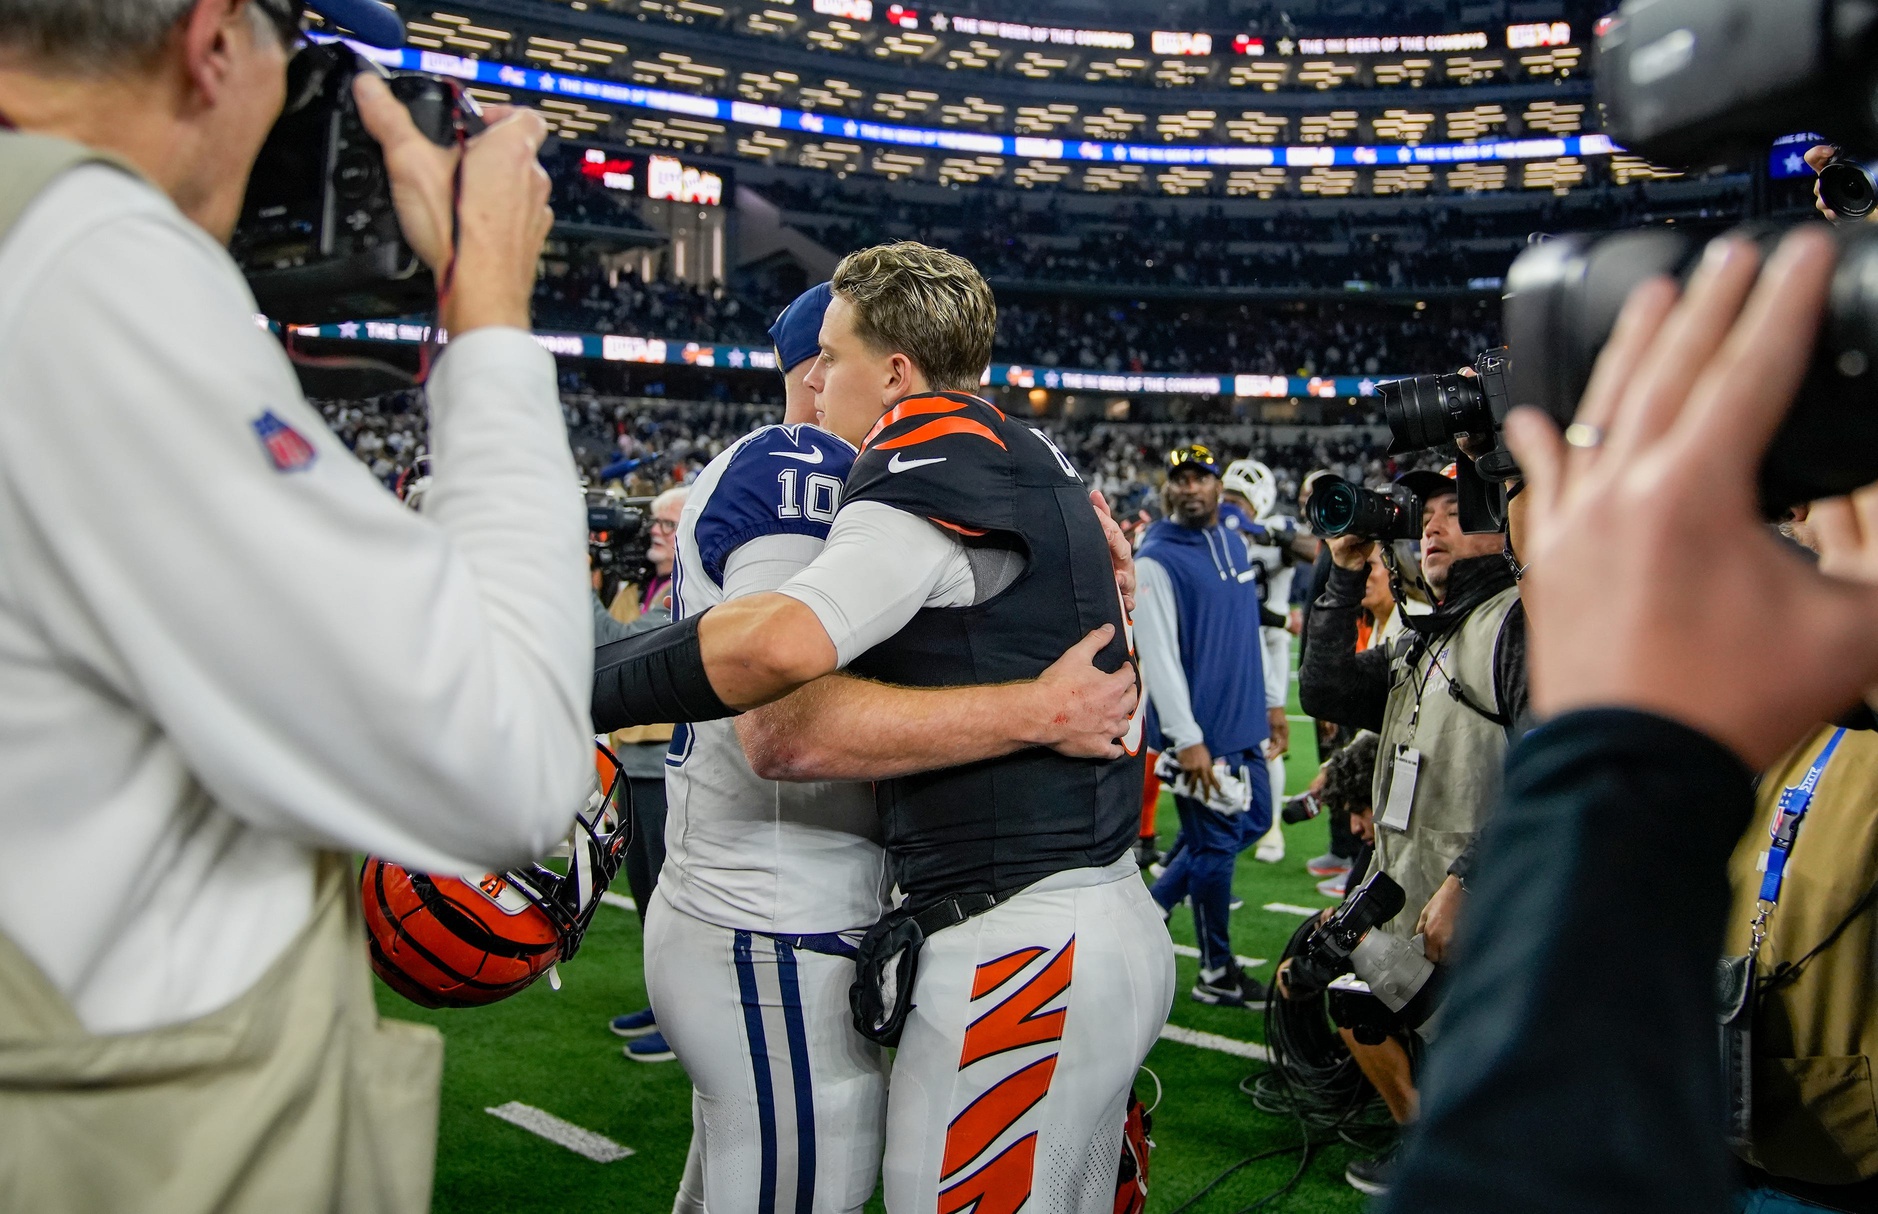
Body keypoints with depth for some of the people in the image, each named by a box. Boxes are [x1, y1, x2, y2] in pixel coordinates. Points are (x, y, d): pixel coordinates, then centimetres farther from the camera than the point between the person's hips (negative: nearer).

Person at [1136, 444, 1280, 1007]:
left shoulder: (1235, 543, 11)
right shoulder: (1156, 559, -14)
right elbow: (1158, 655, -18)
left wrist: (1270, 700, 19)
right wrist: (1188, 738, -22)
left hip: (1243, 722, 8)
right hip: (1199, 729, -8)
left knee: (1252, 822, 17)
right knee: (1216, 843, 1)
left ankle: (1150, 909, 28)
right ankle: (1217, 973, 18)